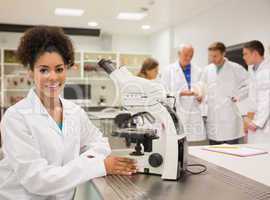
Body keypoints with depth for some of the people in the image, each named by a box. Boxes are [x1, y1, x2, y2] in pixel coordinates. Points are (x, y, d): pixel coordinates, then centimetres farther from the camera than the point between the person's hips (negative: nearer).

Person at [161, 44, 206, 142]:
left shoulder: (198, 71, 13)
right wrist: (180, 93, -15)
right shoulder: (168, 70, 4)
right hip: (176, 114, -3)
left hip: (194, 114, 3)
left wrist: (200, 97, -7)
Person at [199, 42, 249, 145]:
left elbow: (249, 84, 4)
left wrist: (237, 97, -4)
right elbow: (203, 89, 18)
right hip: (213, 117, 4)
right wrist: (201, 95, -1)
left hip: (230, 117, -3)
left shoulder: (236, 68, -1)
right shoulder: (207, 70, 10)